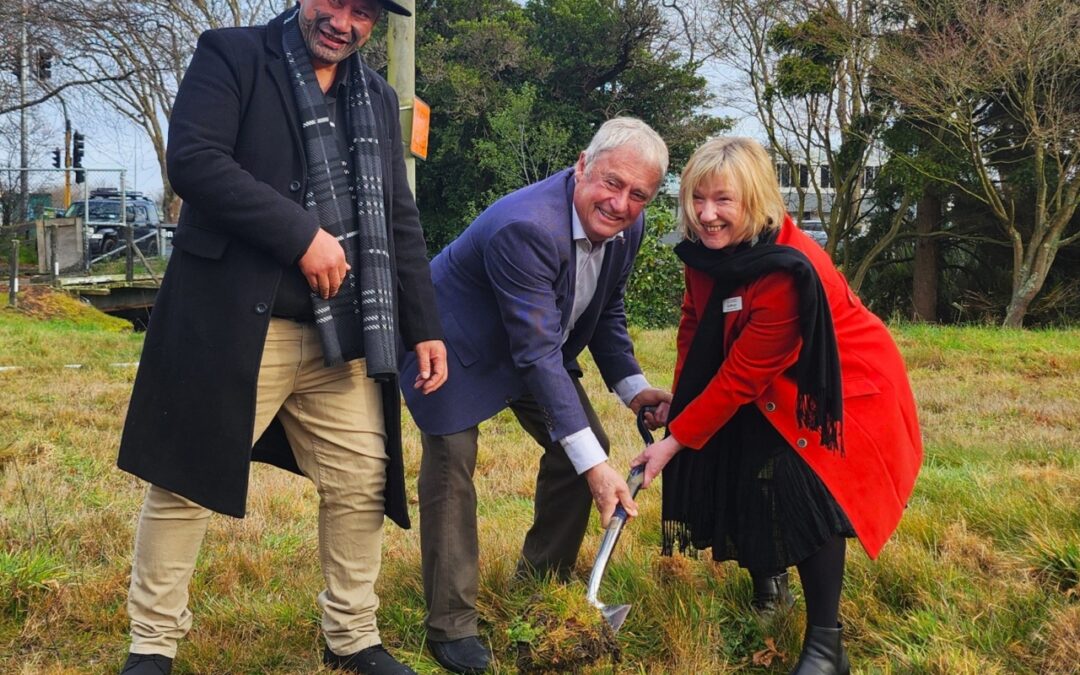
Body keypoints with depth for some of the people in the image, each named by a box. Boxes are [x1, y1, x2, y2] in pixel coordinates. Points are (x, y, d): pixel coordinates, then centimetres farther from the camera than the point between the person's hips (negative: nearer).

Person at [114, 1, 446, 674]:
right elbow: (193, 159, -16)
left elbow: (400, 221, 18)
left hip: (343, 334, 5)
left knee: (362, 483, 8)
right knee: (188, 481, 2)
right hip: (232, 321, -5)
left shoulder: (378, 98, 16)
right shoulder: (232, 55, -1)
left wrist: (425, 327, 12)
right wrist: (302, 235, -19)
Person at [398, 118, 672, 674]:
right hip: (456, 346, -8)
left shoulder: (626, 226, -10)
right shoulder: (525, 228, -37)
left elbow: (606, 311, 8)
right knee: (452, 457, -21)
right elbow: (537, 353, -37)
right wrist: (592, 463, -39)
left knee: (586, 445, 4)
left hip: (535, 344, 8)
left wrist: (632, 386, -7)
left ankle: (542, 583, 21)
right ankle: (451, 624, -10)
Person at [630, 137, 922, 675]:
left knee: (802, 481, -23)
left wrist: (677, 439, -22)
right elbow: (695, 323, 7)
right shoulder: (706, 249, -11)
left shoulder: (788, 271, -35)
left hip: (840, 385, -8)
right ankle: (764, 570, 32)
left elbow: (742, 377, -29)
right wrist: (679, 403, 6)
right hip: (778, 384, 8)